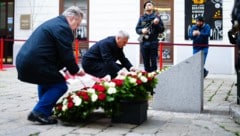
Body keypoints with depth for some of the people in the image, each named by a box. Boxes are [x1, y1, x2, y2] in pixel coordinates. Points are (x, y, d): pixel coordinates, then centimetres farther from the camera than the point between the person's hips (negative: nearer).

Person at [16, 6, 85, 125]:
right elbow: (66, 54, -12)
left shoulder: (53, 23, 24)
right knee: (60, 85, -1)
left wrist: (70, 68, 24)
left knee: (46, 81, 34)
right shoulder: (63, 28, -9)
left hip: (23, 60, 11)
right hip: (33, 64, -11)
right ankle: (39, 112, -7)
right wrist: (75, 70, 4)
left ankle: (44, 110, 34)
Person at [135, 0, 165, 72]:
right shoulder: (142, 18, 11)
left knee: (153, 61, -1)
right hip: (143, 42, 2)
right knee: (146, 61, 7)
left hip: (153, 42, -2)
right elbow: (137, 29, 10)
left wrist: (156, 24, -14)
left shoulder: (156, 17, 5)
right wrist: (142, 30, -10)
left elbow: (162, 30, 3)